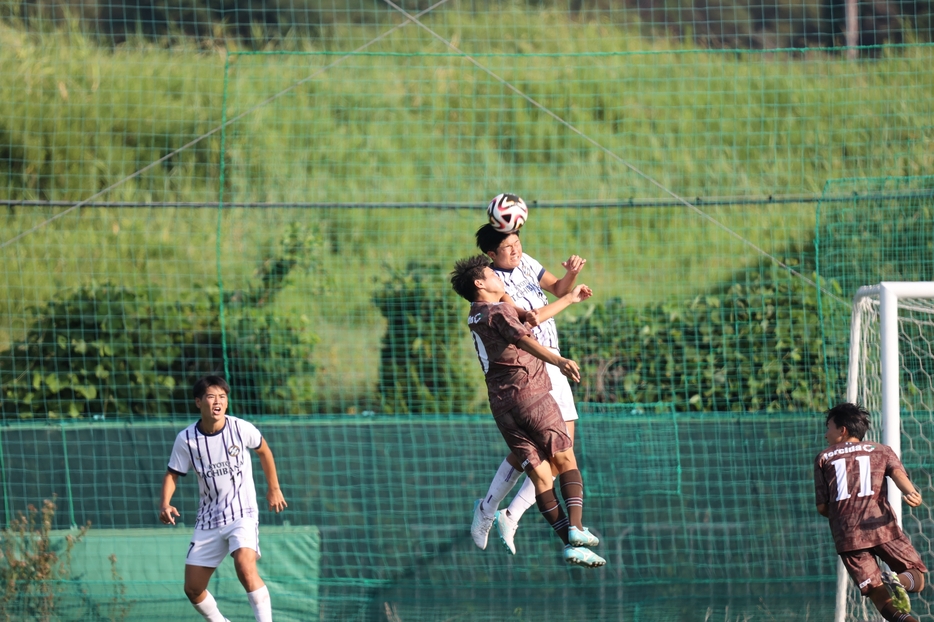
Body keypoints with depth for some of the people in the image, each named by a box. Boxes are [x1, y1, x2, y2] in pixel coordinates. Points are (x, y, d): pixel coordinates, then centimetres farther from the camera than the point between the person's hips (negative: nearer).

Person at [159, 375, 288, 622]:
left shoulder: (241, 429, -8)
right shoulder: (186, 439, -6)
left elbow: (264, 451, 13)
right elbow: (172, 474, 5)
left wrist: (274, 488, 17)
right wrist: (165, 504, -14)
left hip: (242, 513, -3)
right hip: (208, 520, 3)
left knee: (245, 567, -30)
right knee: (192, 588, 3)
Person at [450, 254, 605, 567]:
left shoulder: (475, 317, 21)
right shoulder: (500, 311, -5)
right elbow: (523, 339, -27)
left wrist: (569, 299, 42)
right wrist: (559, 360, -43)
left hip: (501, 406, 7)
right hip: (531, 394, -7)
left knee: (540, 474, 0)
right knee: (566, 462, 3)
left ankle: (570, 543, -8)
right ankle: (576, 527, -14)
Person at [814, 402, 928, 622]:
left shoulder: (824, 458, 18)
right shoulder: (882, 451, 19)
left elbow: (822, 507, 14)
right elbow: (898, 473, -3)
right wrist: (911, 493, -24)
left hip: (847, 536, 0)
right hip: (883, 528, 0)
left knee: (879, 595, -1)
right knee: (917, 579, 10)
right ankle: (898, 581, -27)